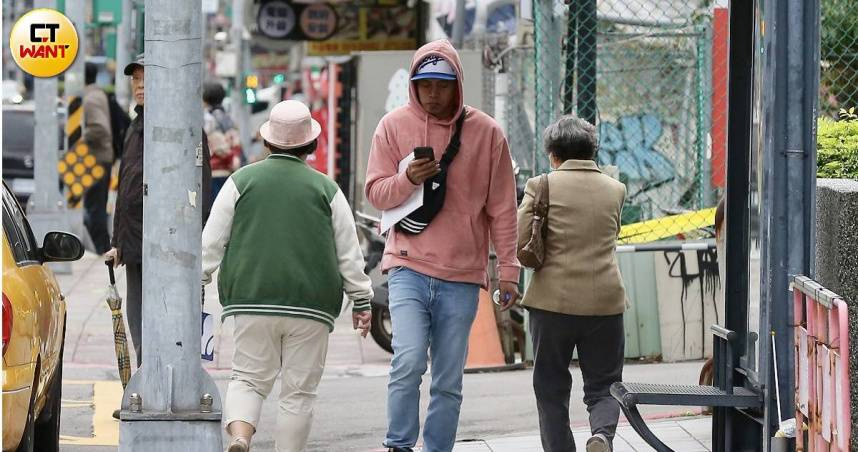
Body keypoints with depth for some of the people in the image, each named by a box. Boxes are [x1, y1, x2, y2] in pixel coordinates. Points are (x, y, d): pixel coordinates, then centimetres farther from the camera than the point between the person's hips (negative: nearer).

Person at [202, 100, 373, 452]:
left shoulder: (242, 181, 5)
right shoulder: (326, 189, 5)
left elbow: (212, 241, 5)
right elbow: (349, 253, 8)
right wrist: (361, 302, 17)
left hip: (253, 300, 1)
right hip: (311, 304, -1)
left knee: (248, 379, 8)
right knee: (299, 392, 5)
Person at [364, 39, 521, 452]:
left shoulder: (486, 132, 3)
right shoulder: (394, 126, 3)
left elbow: (502, 209, 6)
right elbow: (376, 193, 4)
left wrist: (508, 269, 3)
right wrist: (408, 178, -16)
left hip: (462, 277, 1)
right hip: (409, 267, -1)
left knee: (449, 382, 5)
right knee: (409, 360, -19)